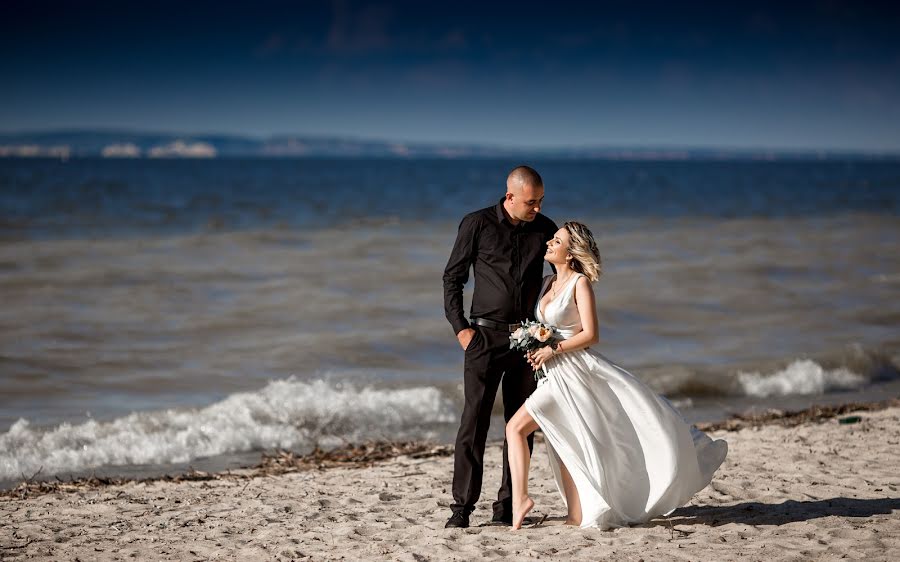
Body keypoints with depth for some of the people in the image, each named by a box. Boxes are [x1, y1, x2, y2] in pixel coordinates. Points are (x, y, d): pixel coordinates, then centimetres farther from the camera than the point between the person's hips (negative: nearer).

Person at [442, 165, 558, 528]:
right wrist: (460, 327, -5)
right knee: (474, 421, -7)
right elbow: (452, 277, 4)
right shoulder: (477, 224, -2)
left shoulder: (545, 229, 6)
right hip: (486, 335, -3)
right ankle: (462, 506, -3)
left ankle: (508, 505, 10)